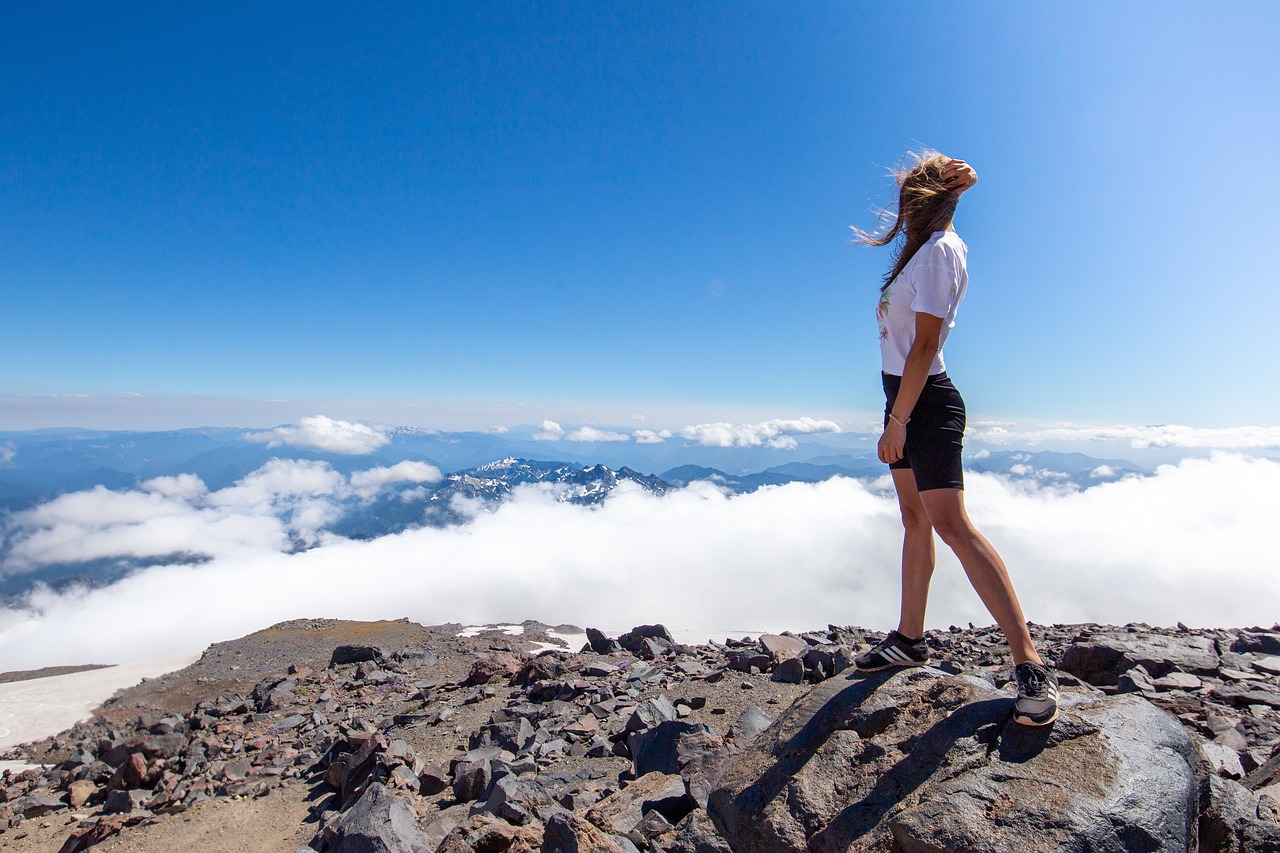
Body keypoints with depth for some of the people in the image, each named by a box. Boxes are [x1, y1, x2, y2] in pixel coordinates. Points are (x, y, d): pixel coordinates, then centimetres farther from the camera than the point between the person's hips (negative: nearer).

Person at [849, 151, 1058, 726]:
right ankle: (910, 639, 22)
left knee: (950, 524, -17)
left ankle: (1031, 666, -12)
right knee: (914, 519, 12)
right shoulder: (926, 247, 15)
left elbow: (925, 344, -22)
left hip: (925, 401, -10)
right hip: (907, 398, 10)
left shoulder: (939, 252, -13)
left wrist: (897, 421, -23)